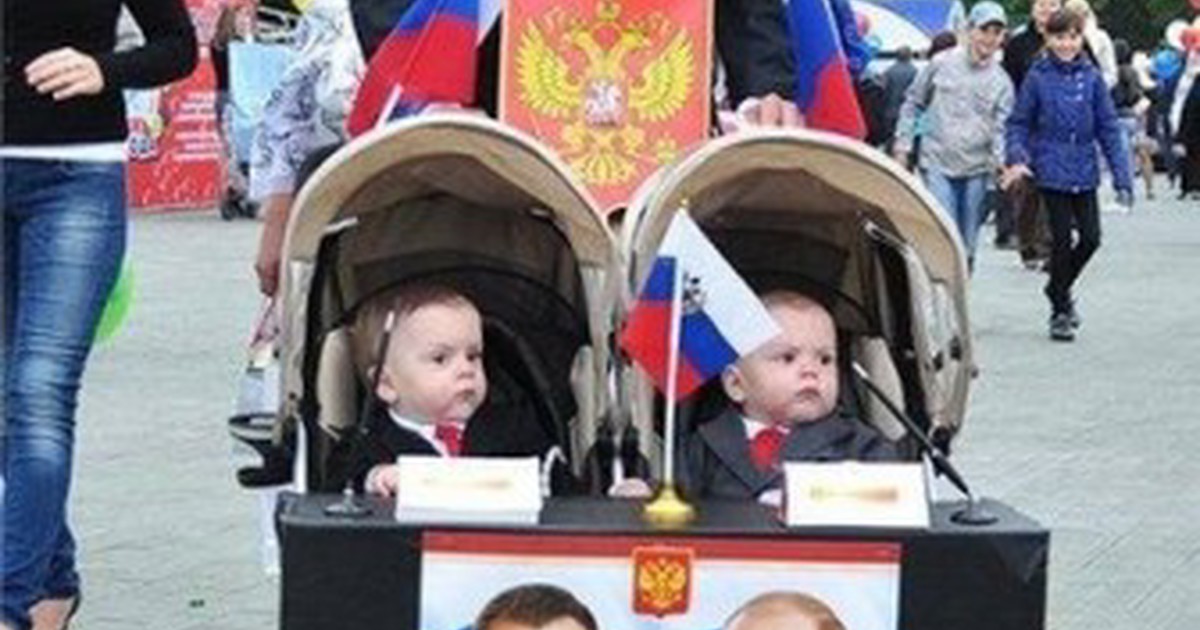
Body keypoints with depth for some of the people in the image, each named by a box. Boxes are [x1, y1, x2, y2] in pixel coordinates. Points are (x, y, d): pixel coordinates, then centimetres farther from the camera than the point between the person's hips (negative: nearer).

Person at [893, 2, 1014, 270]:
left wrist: (1000, 159, -21)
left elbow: (1001, 127, -2)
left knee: (967, 242, 9)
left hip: (976, 170, 2)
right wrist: (903, 143, 4)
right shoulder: (941, 64, 1)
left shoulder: (1002, 82, 4)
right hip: (937, 162, -2)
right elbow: (913, 102, 9)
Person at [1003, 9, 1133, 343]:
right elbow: (1019, 124, 1)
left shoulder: (1091, 78, 1)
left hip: (1084, 172, 3)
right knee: (1062, 239, 0)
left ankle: (1058, 288, 29)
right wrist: (1017, 158, -16)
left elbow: (1108, 128, 3)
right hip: (1052, 171, -3)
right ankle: (1060, 311, 15)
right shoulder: (1038, 77, -5)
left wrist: (1122, 177, -1)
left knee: (1091, 237, 2)